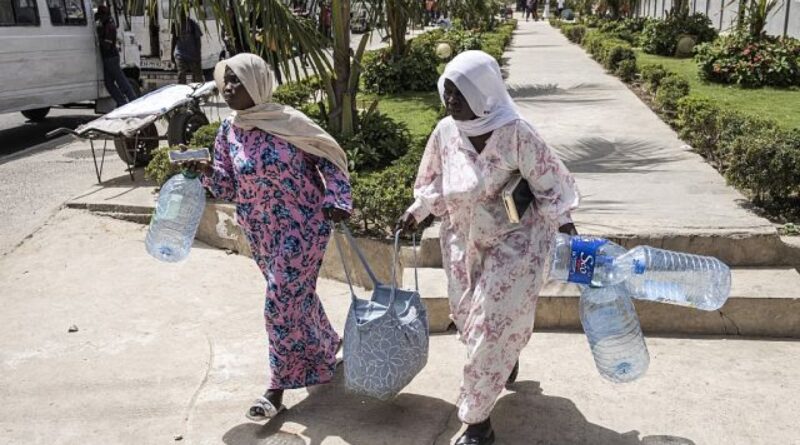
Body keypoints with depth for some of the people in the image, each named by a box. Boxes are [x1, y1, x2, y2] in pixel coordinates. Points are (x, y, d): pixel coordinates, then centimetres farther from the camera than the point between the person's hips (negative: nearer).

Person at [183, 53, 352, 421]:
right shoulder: (228, 131, 0)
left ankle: (278, 388, 11)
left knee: (282, 305, -5)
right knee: (297, 297, 19)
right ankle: (325, 348, 45)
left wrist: (336, 200, -16)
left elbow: (328, 157, -4)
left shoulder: (287, 121, -14)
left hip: (303, 225, -5)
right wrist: (207, 173, -18)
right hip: (262, 232, 6)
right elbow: (229, 188, 2)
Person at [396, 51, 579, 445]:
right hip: (465, 241, 5)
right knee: (470, 316, 18)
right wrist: (416, 212, 1)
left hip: (513, 243, -5)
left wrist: (564, 231, -15)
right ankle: (508, 360, 52)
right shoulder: (445, 131, -7)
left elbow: (549, 184, -14)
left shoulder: (515, 132, -22)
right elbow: (435, 182, 9)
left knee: (492, 324, 0)